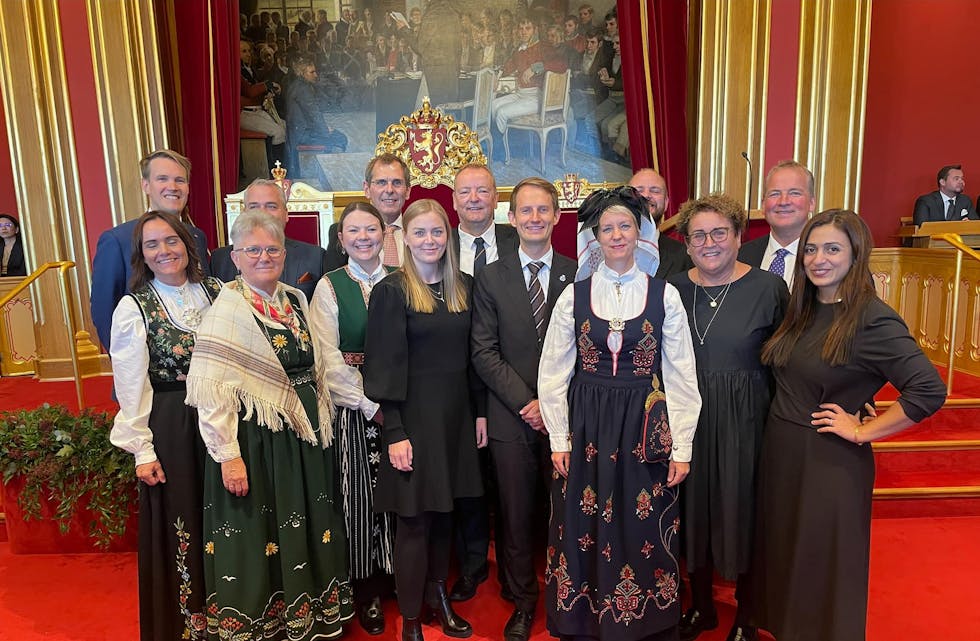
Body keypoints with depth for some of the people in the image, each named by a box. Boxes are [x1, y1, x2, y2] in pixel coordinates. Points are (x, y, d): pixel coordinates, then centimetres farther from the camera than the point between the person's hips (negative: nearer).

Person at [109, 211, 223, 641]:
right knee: (182, 524, 9)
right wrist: (142, 449, -8)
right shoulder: (133, 307, -7)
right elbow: (131, 388, -7)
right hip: (169, 426, -3)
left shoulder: (215, 291, 1)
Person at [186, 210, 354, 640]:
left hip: (305, 435, 6)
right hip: (257, 441, -6)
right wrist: (228, 455, -19)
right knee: (258, 536, 8)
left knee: (307, 532, 18)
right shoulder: (227, 308, -12)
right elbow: (209, 389, -16)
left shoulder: (296, 300, 7)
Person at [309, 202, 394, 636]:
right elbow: (329, 357, -7)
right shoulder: (329, 287, -1)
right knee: (360, 495, 6)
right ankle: (366, 590, 25)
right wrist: (369, 403, -10)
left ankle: (397, 575, 30)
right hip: (352, 407, -2)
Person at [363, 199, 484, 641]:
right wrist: (395, 433, -15)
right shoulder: (391, 291, -8)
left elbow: (472, 353, 11)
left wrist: (480, 411, 8)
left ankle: (439, 598, 34)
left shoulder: (462, 286, 8)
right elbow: (385, 367, -11)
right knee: (414, 518, 5)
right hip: (414, 415, -5)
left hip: (456, 413, 5)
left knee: (444, 512, 16)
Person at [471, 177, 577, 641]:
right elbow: (483, 352, -2)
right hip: (512, 418, 0)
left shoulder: (578, 275, 2)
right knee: (516, 517, 8)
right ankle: (523, 604, 29)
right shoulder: (491, 278, 3)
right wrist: (526, 401, -10)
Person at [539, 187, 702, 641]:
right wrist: (559, 440, -1)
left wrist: (681, 447, -2)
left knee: (643, 533, 9)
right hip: (585, 430, 1)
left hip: (645, 431, 0)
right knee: (586, 531, 10)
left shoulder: (665, 296, -1)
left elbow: (681, 376, 0)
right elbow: (553, 373, 2)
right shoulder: (574, 296, 0)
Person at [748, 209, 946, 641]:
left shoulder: (872, 319, -18)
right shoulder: (802, 308, 3)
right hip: (780, 452, 7)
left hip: (829, 463, -7)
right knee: (784, 556, 21)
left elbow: (929, 391, -24)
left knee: (823, 568, 11)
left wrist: (861, 432, -18)